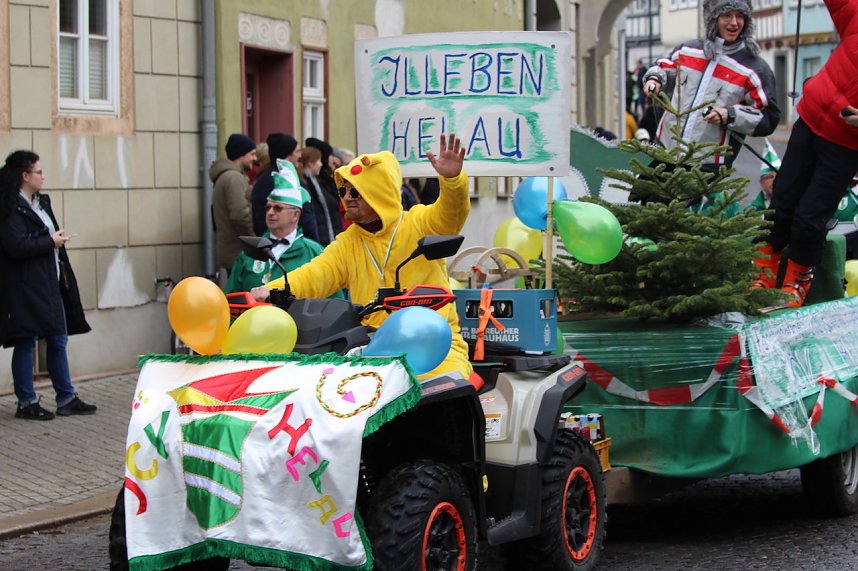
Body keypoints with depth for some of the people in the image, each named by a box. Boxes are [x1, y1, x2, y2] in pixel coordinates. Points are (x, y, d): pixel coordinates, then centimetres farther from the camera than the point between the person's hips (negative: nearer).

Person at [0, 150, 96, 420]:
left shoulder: (41, 202, 14)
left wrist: (57, 238, 5)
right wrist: (51, 241, -15)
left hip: (50, 284, 9)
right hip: (25, 288, -9)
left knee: (58, 341, 12)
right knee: (26, 343, 0)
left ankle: (67, 398, 19)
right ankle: (26, 403, 9)